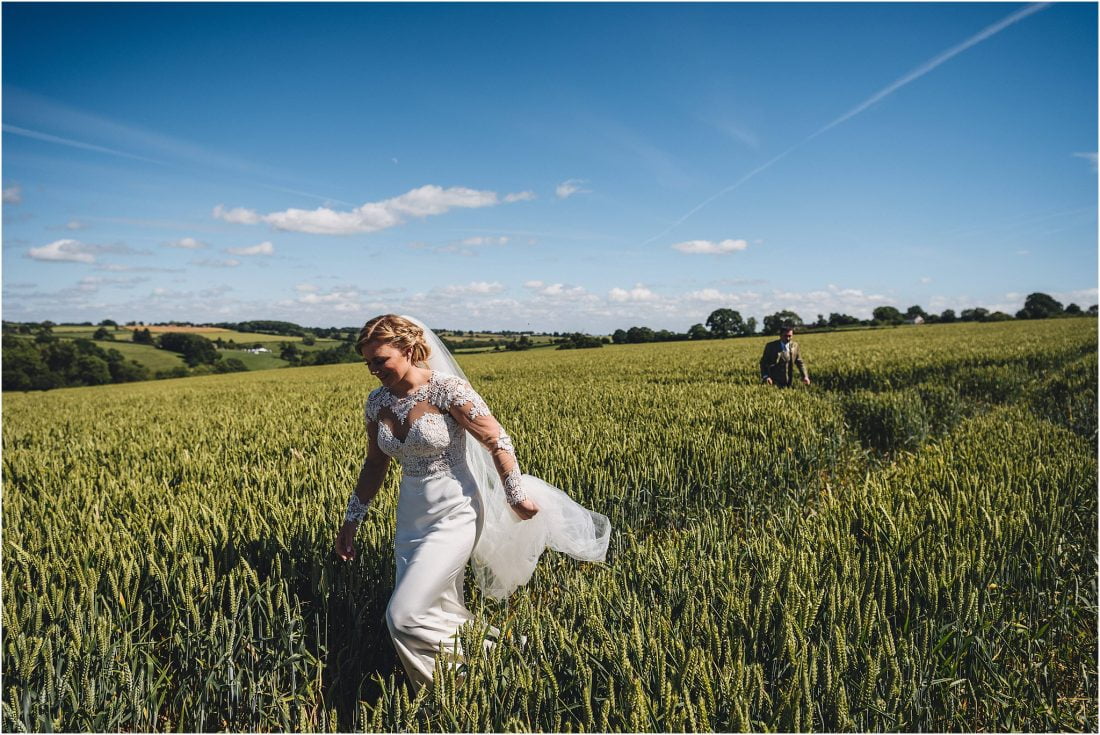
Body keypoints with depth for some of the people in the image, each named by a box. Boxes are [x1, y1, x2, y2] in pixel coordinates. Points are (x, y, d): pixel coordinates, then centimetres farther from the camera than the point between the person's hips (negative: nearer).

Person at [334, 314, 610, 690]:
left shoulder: (446, 389, -17)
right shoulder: (378, 401, 3)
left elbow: (498, 442, -13)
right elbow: (374, 465, 14)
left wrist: (516, 496, -6)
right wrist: (351, 521, 15)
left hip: (453, 517, -7)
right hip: (411, 518, 7)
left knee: (404, 616, -11)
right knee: (443, 612, 11)